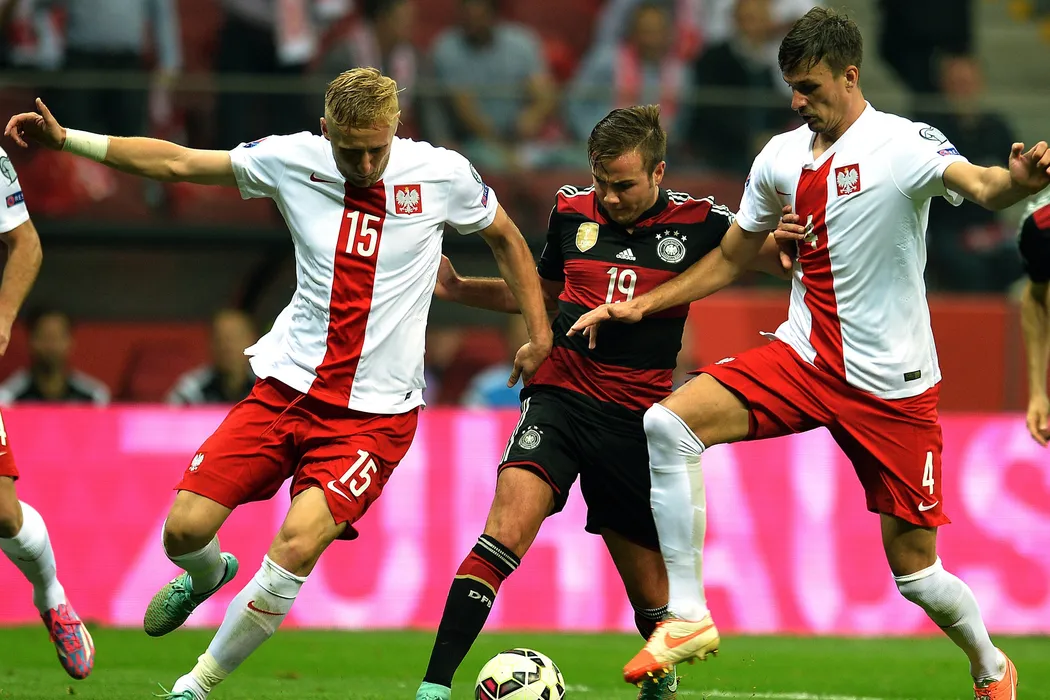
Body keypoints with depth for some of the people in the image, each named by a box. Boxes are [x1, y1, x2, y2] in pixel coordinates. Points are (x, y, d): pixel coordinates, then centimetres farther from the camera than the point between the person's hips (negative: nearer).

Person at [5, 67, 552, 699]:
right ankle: (209, 576, 33)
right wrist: (65, 139, -3)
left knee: (297, 545, -22)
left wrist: (540, 334, 9)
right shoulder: (293, 159, -3)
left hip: (376, 412, -3)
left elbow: (506, 236, 13)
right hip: (287, 385, 3)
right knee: (185, 529, -7)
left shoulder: (440, 174, -5)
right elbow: (175, 163, 3)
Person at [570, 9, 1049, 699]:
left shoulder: (903, 144, -13)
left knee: (913, 567, 0)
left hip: (892, 383, -5)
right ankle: (688, 617, -13)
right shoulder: (781, 156, 7)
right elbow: (730, 259, 21)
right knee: (666, 424, -18)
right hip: (803, 356, 5)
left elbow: (978, 184, -33)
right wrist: (639, 306, 14)